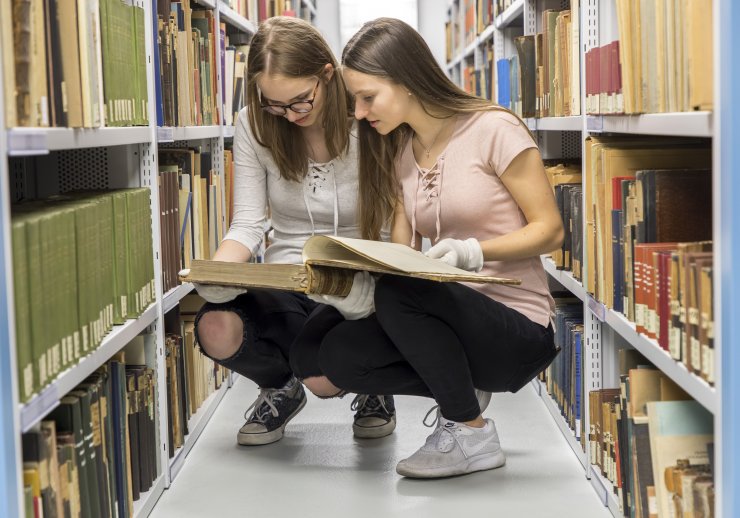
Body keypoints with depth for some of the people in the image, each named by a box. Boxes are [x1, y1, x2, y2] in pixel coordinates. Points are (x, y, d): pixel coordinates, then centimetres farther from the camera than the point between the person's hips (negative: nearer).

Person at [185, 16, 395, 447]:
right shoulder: (254, 125, -2)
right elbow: (248, 224, -3)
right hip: (284, 277, 3)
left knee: (324, 378, -31)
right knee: (216, 330, -31)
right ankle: (282, 388, 9)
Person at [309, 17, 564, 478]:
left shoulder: (494, 130, -11)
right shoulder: (398, 153, 9)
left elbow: (550, 230, -11)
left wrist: (473, 253, -27)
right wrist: (361, 288, -17)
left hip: (519, 327, -6)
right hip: (450, 316, 6)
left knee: (399, 293, -33)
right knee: (340, 354, -18)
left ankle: (472, 435, -14)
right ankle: (464, 387, 4)